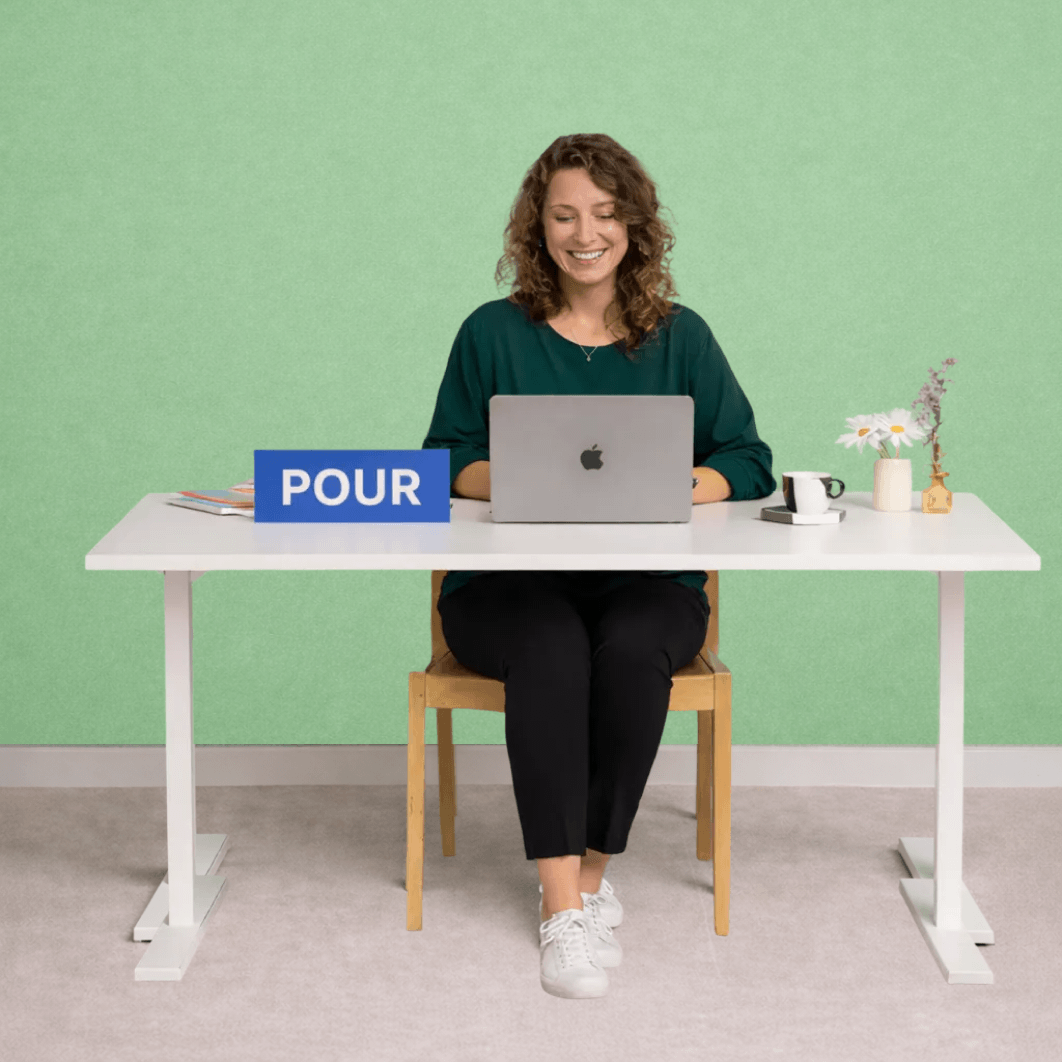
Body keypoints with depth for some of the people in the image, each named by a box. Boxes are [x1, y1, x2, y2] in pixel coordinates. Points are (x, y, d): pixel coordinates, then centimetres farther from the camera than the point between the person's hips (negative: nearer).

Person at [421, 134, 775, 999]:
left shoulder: (681, 337, 10)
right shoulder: (493, 334, 9)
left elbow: (749, 462, 5)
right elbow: (446, 464, 5)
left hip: (648, 583, 1)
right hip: (507, 585, -1)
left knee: (631, 648, -33)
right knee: (548, 646, -34)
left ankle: (590, 873, -16)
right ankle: (564, 902, -30)